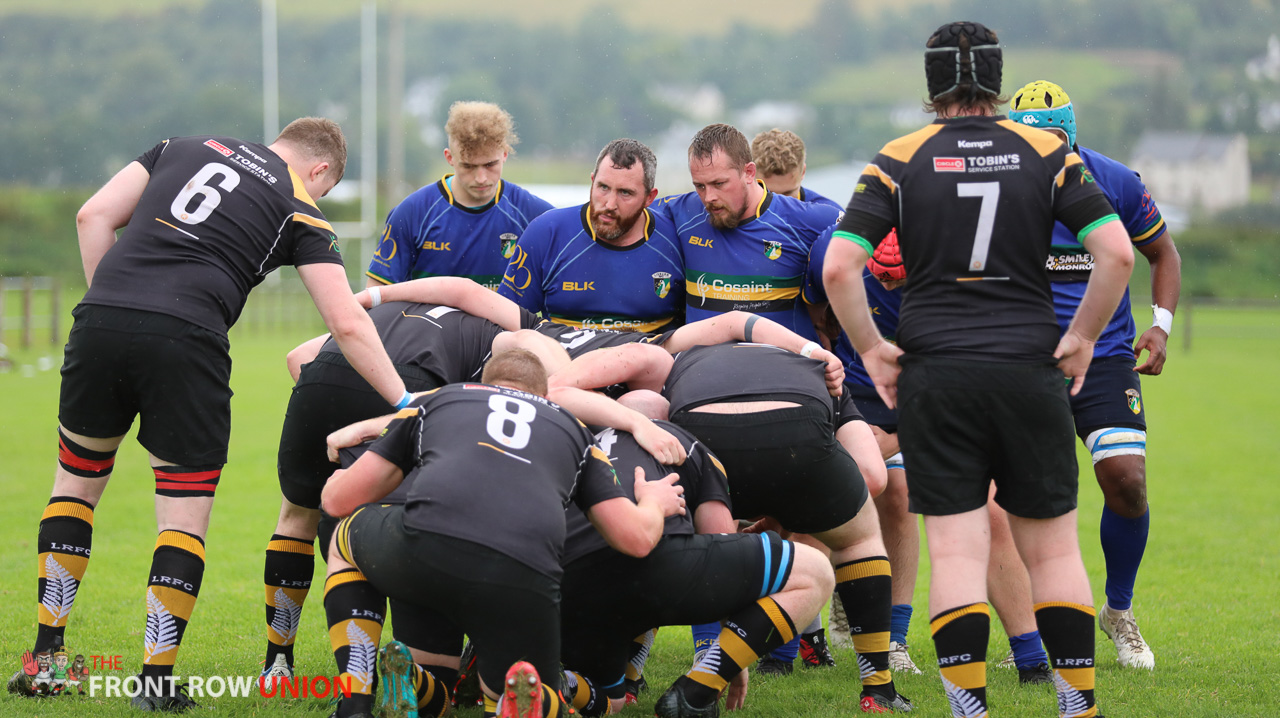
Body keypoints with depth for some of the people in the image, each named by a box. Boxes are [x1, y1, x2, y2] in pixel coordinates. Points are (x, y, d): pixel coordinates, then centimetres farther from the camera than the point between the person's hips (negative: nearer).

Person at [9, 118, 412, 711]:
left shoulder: (184, 147, 24)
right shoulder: (300, 211, 13)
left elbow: (94, 216, 15)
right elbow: (346, 322, 3)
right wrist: (403, 401, 5)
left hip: (101, 314, 4)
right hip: (186, 340, -4)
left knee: (76, 482, 22)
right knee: (185, 517, 8)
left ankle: (46, 657, 22)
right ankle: (157, 682, 3)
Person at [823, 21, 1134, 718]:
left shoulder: (898, 160, 1)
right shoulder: (1048, 155, 3)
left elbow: (838, 267, -8)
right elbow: (1118, 253, -6)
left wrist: (872, 349, 2)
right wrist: (1081, 338, 5)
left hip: (933, 374, -1)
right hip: (1030, 370, 1)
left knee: (955, 550, 0)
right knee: (1052, 547, 10)